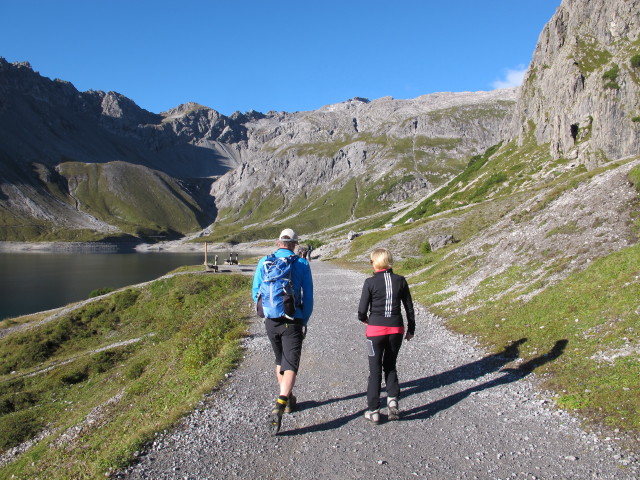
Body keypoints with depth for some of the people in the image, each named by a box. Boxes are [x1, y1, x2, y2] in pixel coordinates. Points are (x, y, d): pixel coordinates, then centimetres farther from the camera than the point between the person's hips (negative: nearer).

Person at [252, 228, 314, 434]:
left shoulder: (264, 262, 2)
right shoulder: (302, 264, -4)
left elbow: (256, 293, 6)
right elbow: (308, 297, -2)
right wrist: (304, 321, 10)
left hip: (271, 321, 3)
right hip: (292, 321, -3)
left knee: (280, 360, 22)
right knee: (291, 365, -1)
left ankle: (288, 400, 36)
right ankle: (279, 407, -20)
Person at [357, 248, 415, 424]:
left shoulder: (370, 282, -10)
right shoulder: (400, 280, 0)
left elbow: (362, 310, -8)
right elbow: (409, 307, 5)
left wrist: (364, 319, 15)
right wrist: (411, 329, 16)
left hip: (376, 330, -3)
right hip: (396, 329, 3)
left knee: (375, 369, 9)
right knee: (390, 365, 22)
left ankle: (373, 410, 14)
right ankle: (393, 398, 3)